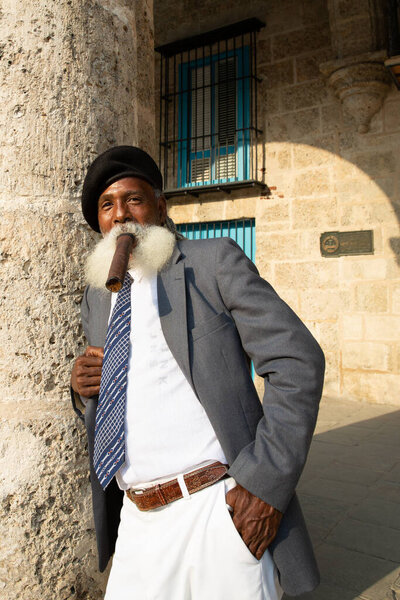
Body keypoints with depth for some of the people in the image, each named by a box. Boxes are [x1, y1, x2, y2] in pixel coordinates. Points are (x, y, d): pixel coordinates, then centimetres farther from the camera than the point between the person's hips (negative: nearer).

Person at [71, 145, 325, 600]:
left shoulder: (215, 261, -5)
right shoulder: (96, 297, 12)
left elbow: (298, 361, -10)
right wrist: (84, 388, -3)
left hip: (220, 511, -4)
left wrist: (266, 482, -16)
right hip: (137, 523, 5)